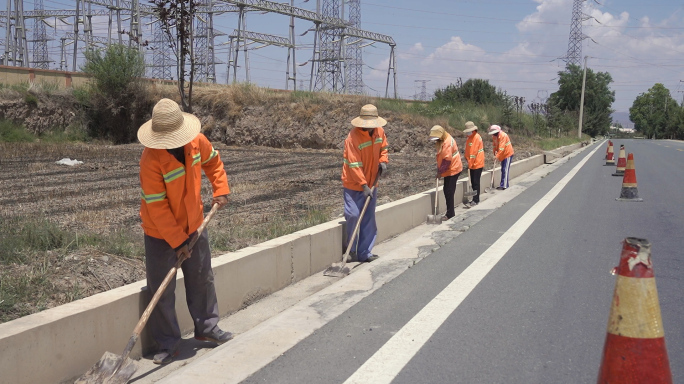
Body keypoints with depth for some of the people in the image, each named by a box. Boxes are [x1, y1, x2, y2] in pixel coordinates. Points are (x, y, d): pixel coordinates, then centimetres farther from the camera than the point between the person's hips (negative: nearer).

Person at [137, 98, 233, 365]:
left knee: (202, 279, 18)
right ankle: (168, 344, 16)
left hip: (194, 225, 5)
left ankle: (206, 328, 36)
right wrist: (177, 241, -22)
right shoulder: (151, 159, -29)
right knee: (161, 291, 2)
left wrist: (221, 189, 1)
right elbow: (157, 206, -24)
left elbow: (212, 161, 11)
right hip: (161, 234, -5)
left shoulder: (197, 141, -13)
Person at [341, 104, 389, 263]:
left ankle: (364, 253, 16)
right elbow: (354, 165, -23)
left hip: (371, 183, 6)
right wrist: (364, 185, -26)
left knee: (369, 219, 8)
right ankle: (352, 249, 11)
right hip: (353, 184, -6)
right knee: (353, 215, -11)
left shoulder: (380, 131, 0)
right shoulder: (353, 137, -21)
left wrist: (383, 161, -2)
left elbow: (383, 148, 19)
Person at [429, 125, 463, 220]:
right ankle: (450, 213, 21)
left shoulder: (447, 143, -22)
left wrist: (440, 171, -19)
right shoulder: (442, 141, 9)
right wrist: (440, 171, 11)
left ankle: (450, 214, -1)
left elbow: (447, 160, -25)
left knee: (449, 192, -7)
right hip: (449, 170, 10)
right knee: (447, 191, 13)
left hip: (453, 170, -10)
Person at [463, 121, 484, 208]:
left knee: (475, 183, -6)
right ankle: (475, 199, 18)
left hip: (477, 164, -9)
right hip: (472, 164, 9)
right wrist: (467, 159, 3)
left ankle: (475, 200, -2)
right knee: (473, 182, 11)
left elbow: (474, 152, -19)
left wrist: (470, 164, -18)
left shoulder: (476, 137, -16)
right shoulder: (470, 137, 12)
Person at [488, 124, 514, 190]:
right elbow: (495, 146, 8)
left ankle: (504, 185, -12)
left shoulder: (503, 136, -24)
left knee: (505, 170, -11)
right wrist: (495, 153, -6)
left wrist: (497, 156, -33)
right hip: (502, 155, 8)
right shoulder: (494, 136, 1)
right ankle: (503, 184, 18)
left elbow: (501, 147, -30)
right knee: (503, 170, 12)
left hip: (508, 153, -8)